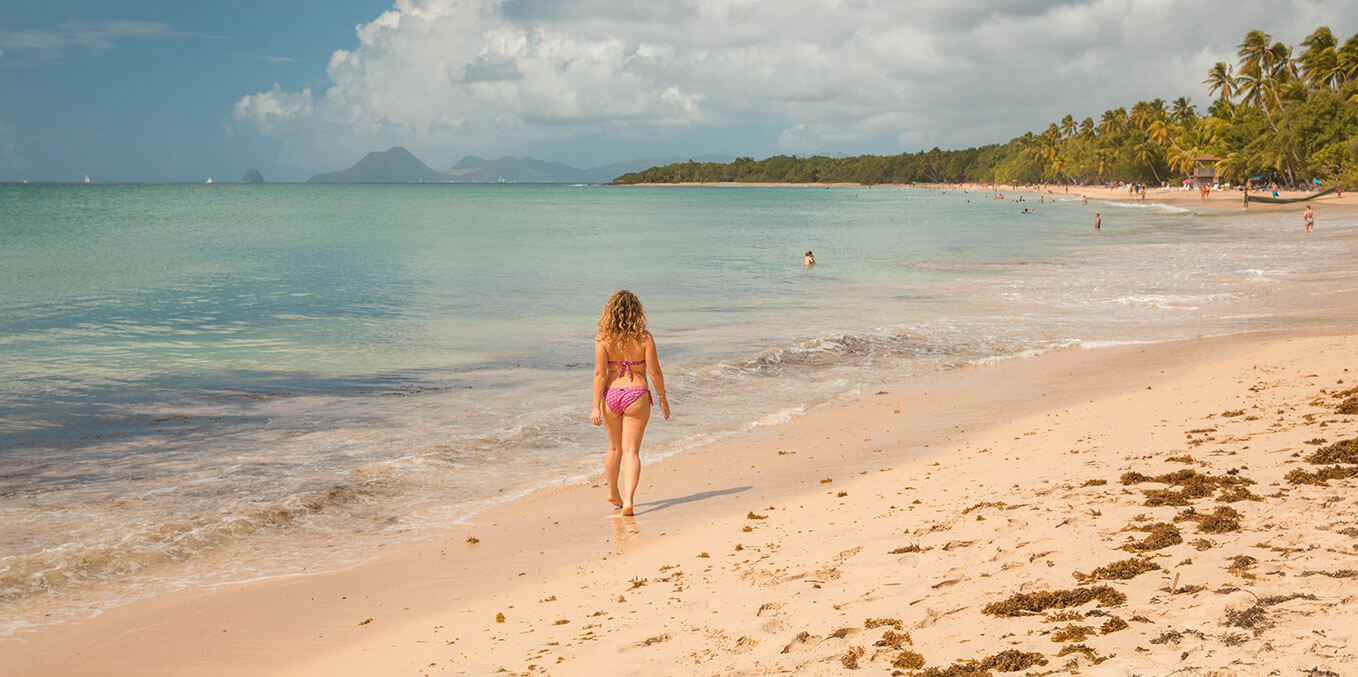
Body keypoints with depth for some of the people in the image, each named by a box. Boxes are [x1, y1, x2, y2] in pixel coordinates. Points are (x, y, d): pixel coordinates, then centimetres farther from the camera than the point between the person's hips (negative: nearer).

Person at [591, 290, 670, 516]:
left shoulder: (603, 338, -8)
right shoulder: (644, 337, -8)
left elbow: (600, 373, -9)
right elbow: (654, 372, -6)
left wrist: (596, 407, -6)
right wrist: (663, 399, 7)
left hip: (611, 396, 2)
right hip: (637, 396, -2)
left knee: (615, 447, 21)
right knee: (631, 451, 2)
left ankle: (613, 493, 38)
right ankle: (628, 500, -13)